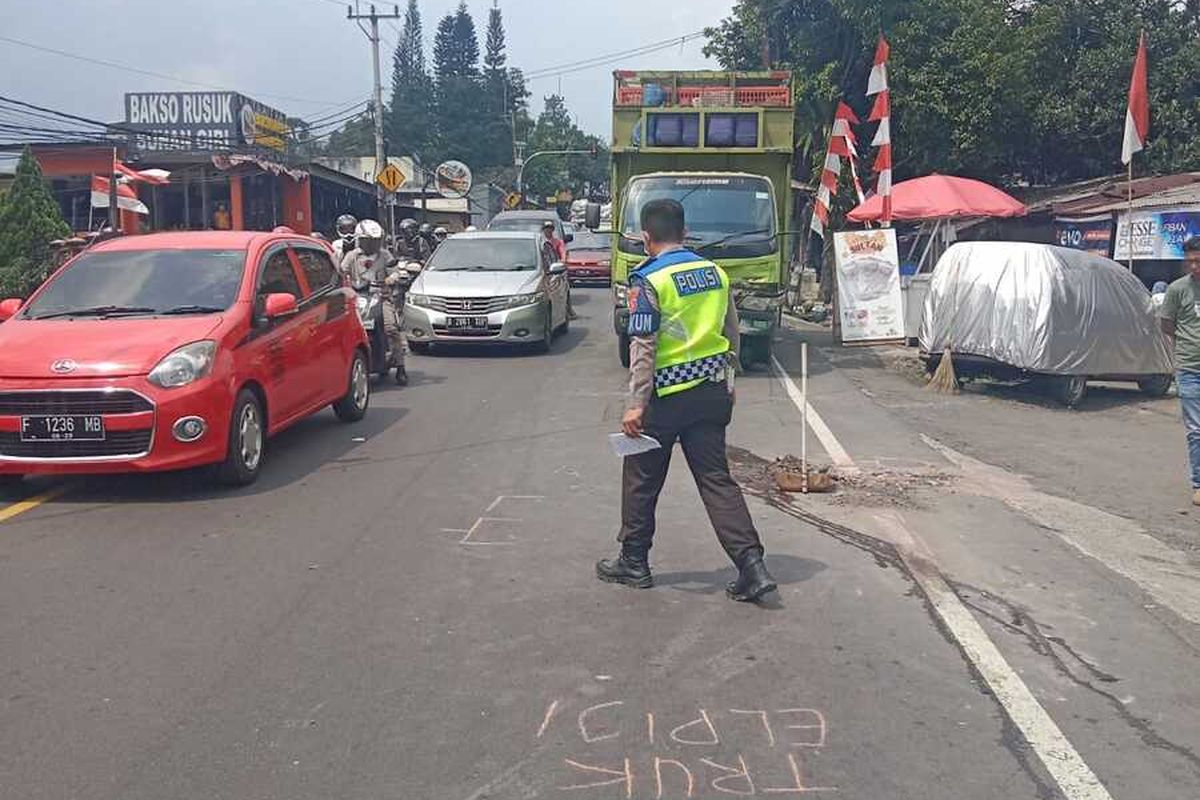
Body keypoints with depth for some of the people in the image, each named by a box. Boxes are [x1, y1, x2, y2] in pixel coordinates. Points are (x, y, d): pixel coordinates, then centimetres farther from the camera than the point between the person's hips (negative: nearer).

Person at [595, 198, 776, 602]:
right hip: (712, 390, 6)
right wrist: (726, 380, 25)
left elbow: (643, 347, -15)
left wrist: (636, 404, -14)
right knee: (716, 478, 8)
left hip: (667, 394, -5)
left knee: (642, 478, 11)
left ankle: (634, 562, 23)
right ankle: (752, 565, 0)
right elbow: (732, 334, 15)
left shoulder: (648, 280, -11)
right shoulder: (715, 272, 8)